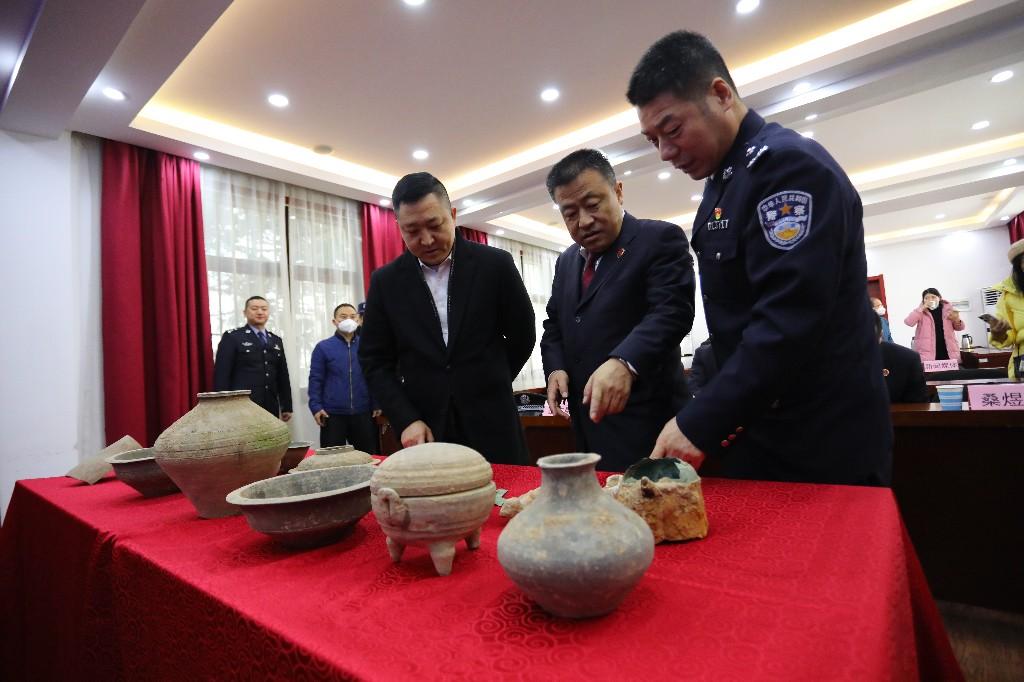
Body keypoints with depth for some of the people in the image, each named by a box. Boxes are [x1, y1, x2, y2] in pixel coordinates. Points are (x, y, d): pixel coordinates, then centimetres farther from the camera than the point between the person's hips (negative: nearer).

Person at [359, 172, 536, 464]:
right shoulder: (386, 282, 2)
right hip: (424, 431, 1)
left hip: (491, 426, 0)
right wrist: (407, 420, -6)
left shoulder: (495, 264, -3)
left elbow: (522, 337, 6)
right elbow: (375, 361, 4)